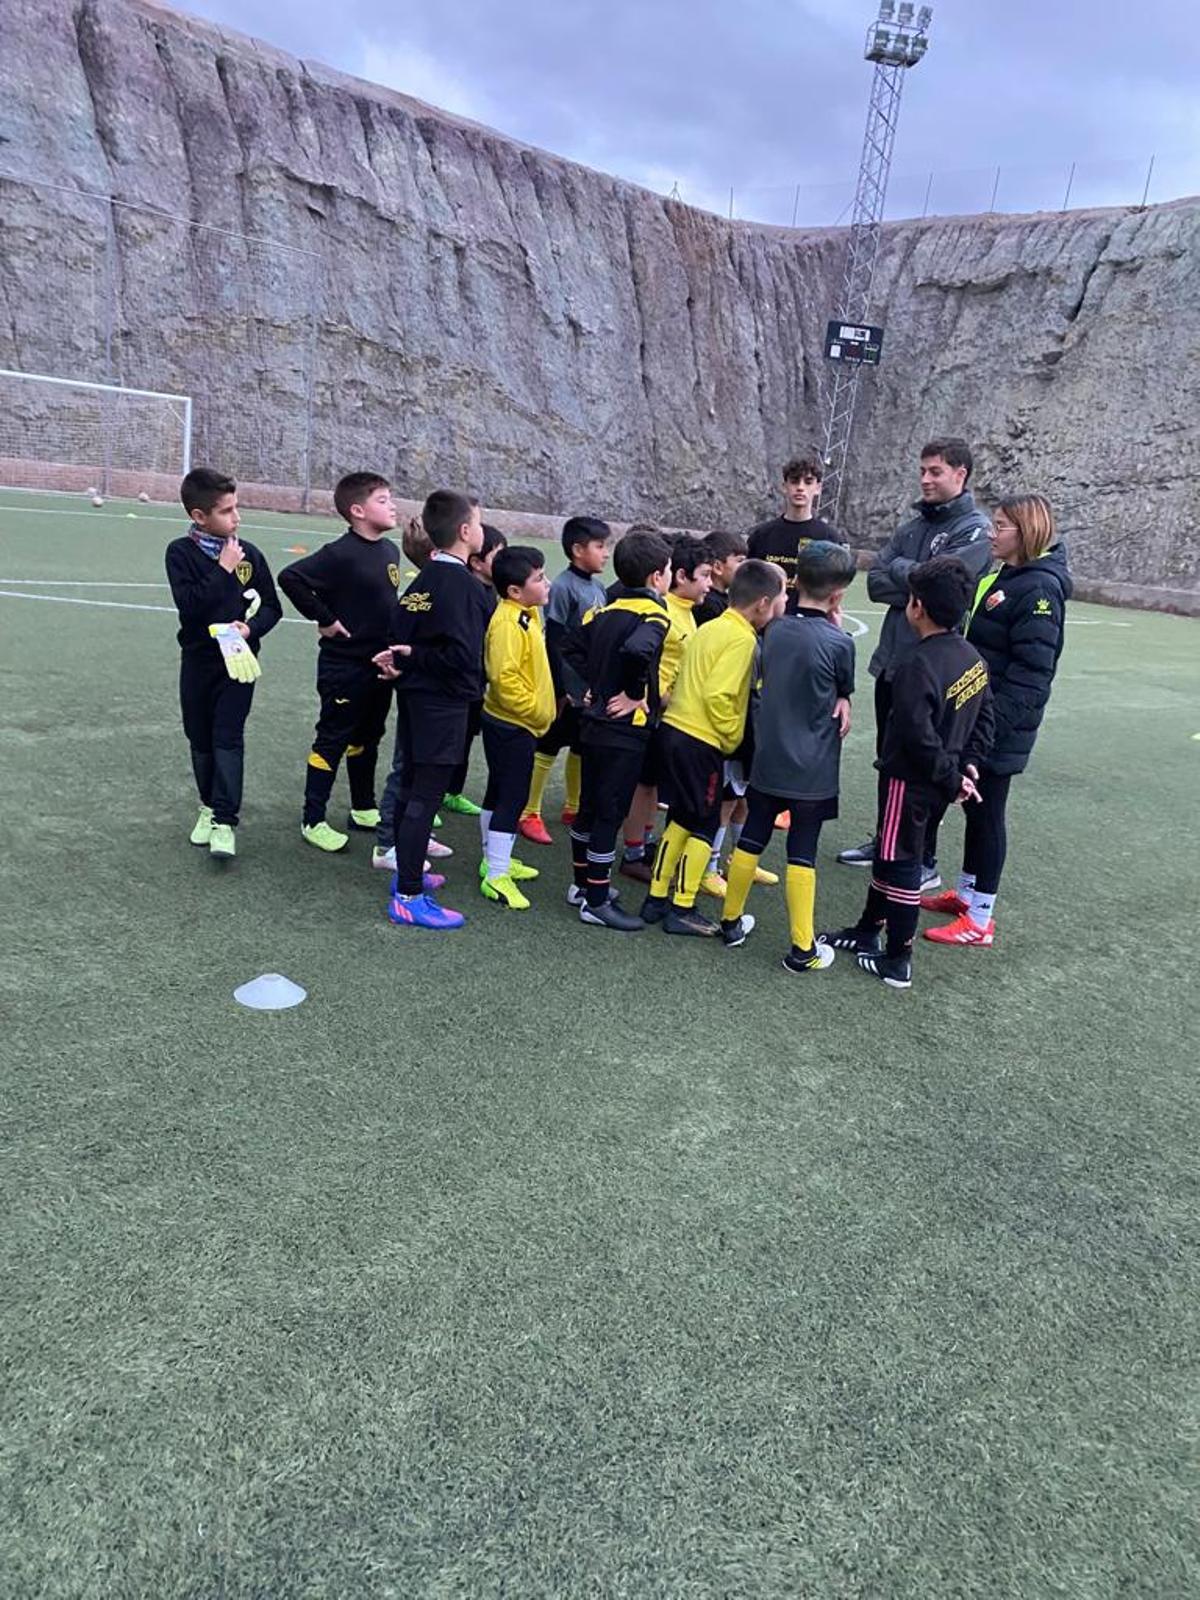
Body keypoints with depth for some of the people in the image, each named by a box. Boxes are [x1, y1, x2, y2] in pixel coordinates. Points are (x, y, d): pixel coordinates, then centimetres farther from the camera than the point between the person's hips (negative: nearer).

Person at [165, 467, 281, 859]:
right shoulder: (181, 553, -6)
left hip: (238, 659, -1)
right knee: (201, 740, 12)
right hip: (198, 660, 1)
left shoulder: (249, 554, 0)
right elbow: (189, 604, -20)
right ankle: (210, 805, 30)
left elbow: (272, 607, 4)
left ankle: (225, 822, -8)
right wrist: (224, 569, -19)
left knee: (228, 738, -8)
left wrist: (251, 627, -15)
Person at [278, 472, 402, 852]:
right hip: (344, 667, -8)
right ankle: (313, 820, 13)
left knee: (367, 738, 19)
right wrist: (324, 619, -19)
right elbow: (291, 578, -25)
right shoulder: (340, 554, -19)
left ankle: (363, 809, 34)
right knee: (332, 742, 2)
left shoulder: (390, 550, 5)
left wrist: (391, 642, 10)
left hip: (380, 664, 8)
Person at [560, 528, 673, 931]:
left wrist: (595, 683, 12)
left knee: (589, 807, 17)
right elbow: (637, 651, -36)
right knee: (610, 814, -1)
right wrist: (636, 694, -21)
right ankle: (597, 902, 7)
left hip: (595, 723, 8)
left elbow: (572, 647, 12)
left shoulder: (607, 609, 8)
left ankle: (582, 885, 31)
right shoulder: (653, 615, -15)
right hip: (626, 731, -8)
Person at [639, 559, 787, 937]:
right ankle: (682, 909, 11)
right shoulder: (742, 639, -14)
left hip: (675, 730, 9)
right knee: (704, 825, 4)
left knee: (680, 818, 18)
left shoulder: (713, 627, 12)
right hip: (701, 742, -9)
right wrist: (733, 739, -10)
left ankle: (657, 898, 25)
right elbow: (717, 695, -23)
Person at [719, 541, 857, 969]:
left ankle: (731, 922, 27)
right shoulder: (838, 642, -15)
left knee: (751, 838, 15)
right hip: (813, 769, -4)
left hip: (767, 760, 4)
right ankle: (803, 949, 9)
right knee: (802, 852, 2)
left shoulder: (774, 630, -1)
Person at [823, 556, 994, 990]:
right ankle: (868, 930, 39)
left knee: (900, 863, 4)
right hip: (937, 785, 9)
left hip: (910, 781, -9)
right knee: (889, 853, 22)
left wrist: (951, 779, -15)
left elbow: (920, 738, -27)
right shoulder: (974, 657, 3)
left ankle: (897, 961, 16)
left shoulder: (917, 667, -25)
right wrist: (967, 765, 7)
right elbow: (984, 718, 10)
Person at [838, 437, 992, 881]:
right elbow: (874, 581, 2)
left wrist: (898, 568, -4)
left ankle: (924, 861, 14)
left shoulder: (974, 529, -9)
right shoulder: (913, 526, 11)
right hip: (891, 660, 7)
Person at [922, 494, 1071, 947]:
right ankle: (966, 892, 34)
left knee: (987, 811, 0)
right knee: (973, 806, 18)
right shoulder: (1003, 576, 10)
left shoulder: (1040, 588, -18)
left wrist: (995, 720, -24)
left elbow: (1032, 671, -22)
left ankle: (980, 918, 12)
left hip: (999, 728, -9)